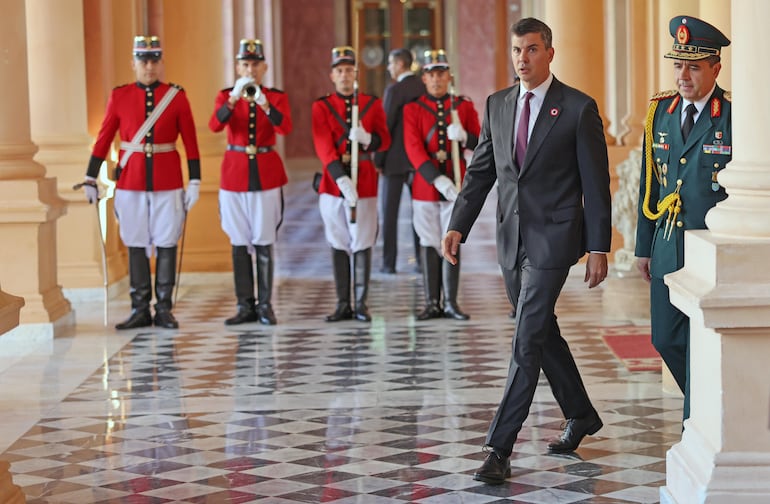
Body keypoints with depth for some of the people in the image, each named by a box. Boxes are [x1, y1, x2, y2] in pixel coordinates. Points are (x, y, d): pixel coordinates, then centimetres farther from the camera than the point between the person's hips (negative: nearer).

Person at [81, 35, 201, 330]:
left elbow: (191, 142, 1)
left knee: (166, 243, 3)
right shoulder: (119, 97, 1)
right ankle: (140, 310, 12)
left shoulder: (177, 96, 0)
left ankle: (164, 310, 11)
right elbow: (103, 140, 3)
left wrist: (195, 182, -4)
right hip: (131, 181, 1)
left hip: (168, 181, 0)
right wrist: (90, 180, 0)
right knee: (135, 244, 5)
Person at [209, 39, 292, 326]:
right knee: (239, 243, 3)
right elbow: (214, 126, -15)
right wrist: (234, 98, -27)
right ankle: (245, 306, 9)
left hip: (267, 174, -1)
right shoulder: (227, 95, 4)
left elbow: (285, 128, -16)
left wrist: (264, 104, -30)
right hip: (234, 173, 1)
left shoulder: (277, 97, 2)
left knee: (263, 242, 0)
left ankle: (265, 305, 6)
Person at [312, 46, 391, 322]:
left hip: (365, 181, 0)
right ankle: (343, 304, 10)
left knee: (362, 243, 1)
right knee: (338, 244, 5)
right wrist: (341, 179, -23)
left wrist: (366, 138, -22)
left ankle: (361, 304, 7)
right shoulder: (321, 106, 3)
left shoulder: (373, 103, 6)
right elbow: (323, 145, -9)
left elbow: (385, 141, 2)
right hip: (333, 181, 0)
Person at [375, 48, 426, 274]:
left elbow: (385, 127, -15)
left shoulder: (394, 90, -13)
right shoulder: (425, 87, 5)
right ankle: (423, 260, 11)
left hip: (396, 159, -5)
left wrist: (378, 160, -8)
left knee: (389, 211, 2)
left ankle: (389, 263, 1)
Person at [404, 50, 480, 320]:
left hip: (456, 186, 0)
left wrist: (463, 136, -20)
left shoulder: (465, 106, 6)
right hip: (425, 186, 0)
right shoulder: (412, 109, 3)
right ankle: (432, 304, 8)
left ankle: (451, 303, 8)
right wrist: (437, 179, -20)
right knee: (429, 244, 3)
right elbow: (413, 148, -8)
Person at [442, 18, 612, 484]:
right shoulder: (498, 105, 10)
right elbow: (481, 172, 11)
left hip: (553, 239, -6)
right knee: (542, 333, 17)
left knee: (527, 341, -10)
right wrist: (458, 226, -1)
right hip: (512, 237, 6)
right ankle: (581, 415, 36)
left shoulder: (579, 108, -6)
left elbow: (596, 184, -5)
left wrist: (598, 248, -9)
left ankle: (499, 449, -10)